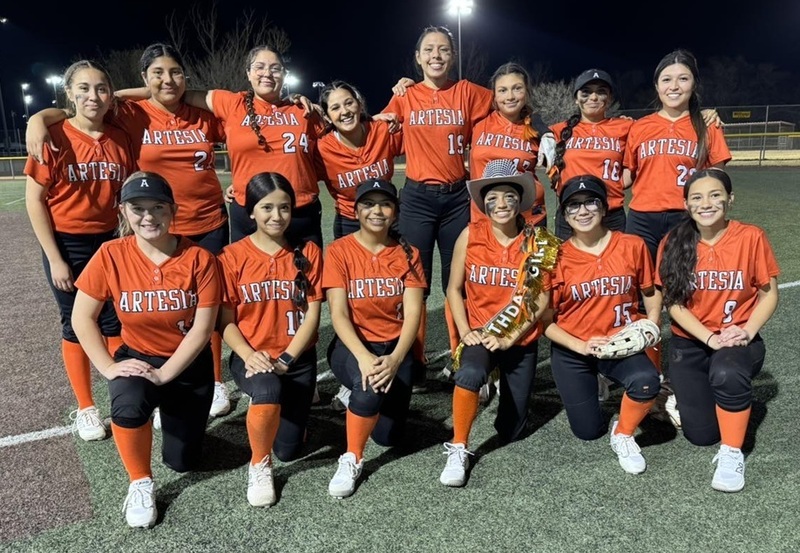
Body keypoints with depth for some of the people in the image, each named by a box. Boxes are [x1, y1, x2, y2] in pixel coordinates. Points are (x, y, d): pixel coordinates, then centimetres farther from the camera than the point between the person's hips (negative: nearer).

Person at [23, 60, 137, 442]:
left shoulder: (120, 140, -1)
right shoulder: (54, 138, -12)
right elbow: (34, 200, -10)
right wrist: (55, 258, -12)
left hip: (107, 241, 3)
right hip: (66, 244, -3)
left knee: (115, 321, 10)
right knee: (76, 324, 8)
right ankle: (85, 409, 22)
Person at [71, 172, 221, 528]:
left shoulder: (199, 258, -17)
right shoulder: (111, 256, -14)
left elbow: (202, 328, -17)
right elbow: (81, 318, -7)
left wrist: (164, 374, -22)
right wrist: (108, 367, -17)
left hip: (189, 365, 0)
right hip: (136, 358, 0)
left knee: (182, 461, 3)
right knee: (128, 405, -35)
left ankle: (172, 413, 39)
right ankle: (140, 483, -5)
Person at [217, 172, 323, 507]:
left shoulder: (308, 253, -1)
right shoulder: (232, 257, -4)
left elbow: (312, 315, -4)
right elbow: (226, 321, -3)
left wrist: (285, 360, -14)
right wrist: (249, 355, -20)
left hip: (298, 358, 2)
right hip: (252, 357, -2)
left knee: (288, 450, 0)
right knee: (268, 391, -37)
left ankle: (291, 410, 36)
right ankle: (259, 466, -7)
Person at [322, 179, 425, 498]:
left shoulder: (408, 253, 1)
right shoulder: (339, 251, -6)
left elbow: (413, 313, -8)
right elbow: (338, 313, -13)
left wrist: (395, 359, -25)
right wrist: (363, 356, -30)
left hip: (395, 346, 3)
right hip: (352, 345, -2)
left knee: (388, 436, -9)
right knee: (368, 385, -36)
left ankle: (362, 395, 25)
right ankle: (351, 460, -10)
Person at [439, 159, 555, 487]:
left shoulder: (536, 241, -8)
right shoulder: (470, 235, -8)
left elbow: (542, 298, -6)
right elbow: (454, 288, -1)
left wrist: (510, 337, -15)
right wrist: (465, 332, -12)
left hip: (521, 339, 1)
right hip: (481, 332, -1)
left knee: (511, 431, 9)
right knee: (470, 374, -38)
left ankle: (505, 384, 42)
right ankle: (458, 450, -17)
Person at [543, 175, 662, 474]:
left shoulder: (632, 246, -5)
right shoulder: (557, 258, -9)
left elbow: (651, 293, 10)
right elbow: (546, 321, -6)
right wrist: (581, 346, -18)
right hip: (573, 351, 0)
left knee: (646, 380, -33)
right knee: (588, 431, 2)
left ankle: (623, 436, -1)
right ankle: (582, 391, 38)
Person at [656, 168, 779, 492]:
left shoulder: (751, 237, -9)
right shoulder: (673, 244, -8)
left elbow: (769, 294, -2)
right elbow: (673, 304, -8)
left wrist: (747, 332, -19)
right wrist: (710, 338, -20)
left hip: (737, 340, -1)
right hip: (689, 344, 1)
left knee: (727, 375, -38)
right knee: (701, 434, -6)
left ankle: (731, 453, -14)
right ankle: (686, 395, 30)